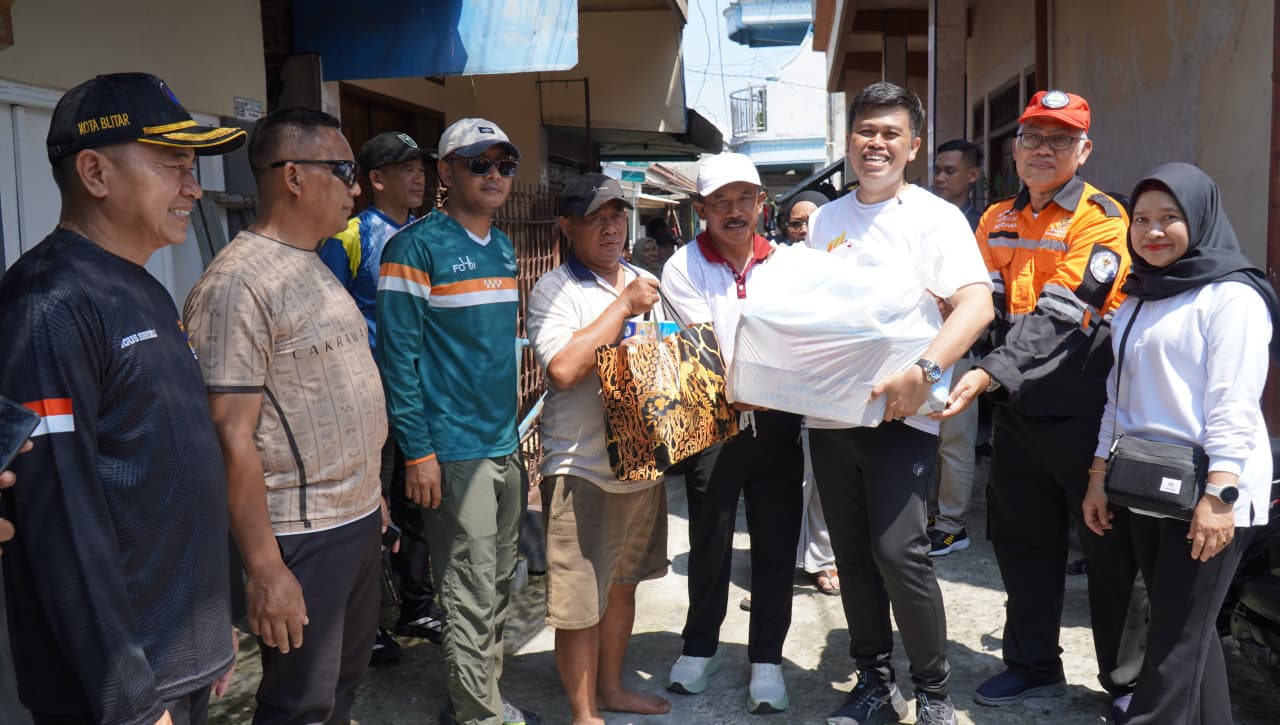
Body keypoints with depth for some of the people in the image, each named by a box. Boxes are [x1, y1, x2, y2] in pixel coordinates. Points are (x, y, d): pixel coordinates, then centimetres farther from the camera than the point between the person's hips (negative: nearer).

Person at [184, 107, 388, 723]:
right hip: (302, 537, -8)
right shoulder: (238, 283, -17)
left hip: (358, 519, 8)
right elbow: (232, 438, -20)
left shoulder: (315, 268, 11)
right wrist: (264, 569, -20)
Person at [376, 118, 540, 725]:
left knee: (498, 584, 16)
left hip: (506, 446, 7)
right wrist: (417, 452, -16)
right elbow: (398, 354, -13)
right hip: (455, 449, -7)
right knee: (472, 595, 0)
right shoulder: (416, 247, -10)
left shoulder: (504, 248, 13)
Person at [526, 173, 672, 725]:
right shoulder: (554, 291, -10)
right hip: (582, 468, -7)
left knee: (622, 582, 19)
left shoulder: (646, 282, 11)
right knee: (580, 598, 2)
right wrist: (623, 305, -19)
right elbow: (564, 369, -26)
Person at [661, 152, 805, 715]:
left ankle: (766, 659, 23)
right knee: (709, 540, 10)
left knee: (776, 542, 7)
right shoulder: (684, 267, -3)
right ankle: (700, 646, 31)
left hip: (777, 421, 2)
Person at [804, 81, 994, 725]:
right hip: (828, 411, 5)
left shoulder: (934, 216, -2)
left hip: (900, 412, -5)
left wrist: (924, 371, -29)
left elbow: (976, 304, -14)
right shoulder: (824, 220, 13)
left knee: (898, 550, -13)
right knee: (853, 556, 11)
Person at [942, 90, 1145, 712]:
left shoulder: (1101, 219, -12)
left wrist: (990, 375, -35)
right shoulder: (997, 221, 9)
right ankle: (1033, 665, 33)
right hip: (1018, 407, 6)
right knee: (1022, 541, 15)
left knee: (1109, 548, 7)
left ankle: (1128, 680, 26)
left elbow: (1059, 318, -25)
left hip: (1085, 410, -5)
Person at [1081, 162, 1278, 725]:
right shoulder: (1136, 302, 15)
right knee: (1185, 629, 16)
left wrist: (1219, 495, -21)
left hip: (1208, 494, -7)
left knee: (1175, 640, -2)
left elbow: (1233, 406, -16)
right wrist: (1099, 476, 12)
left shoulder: (1231, 296, -8)